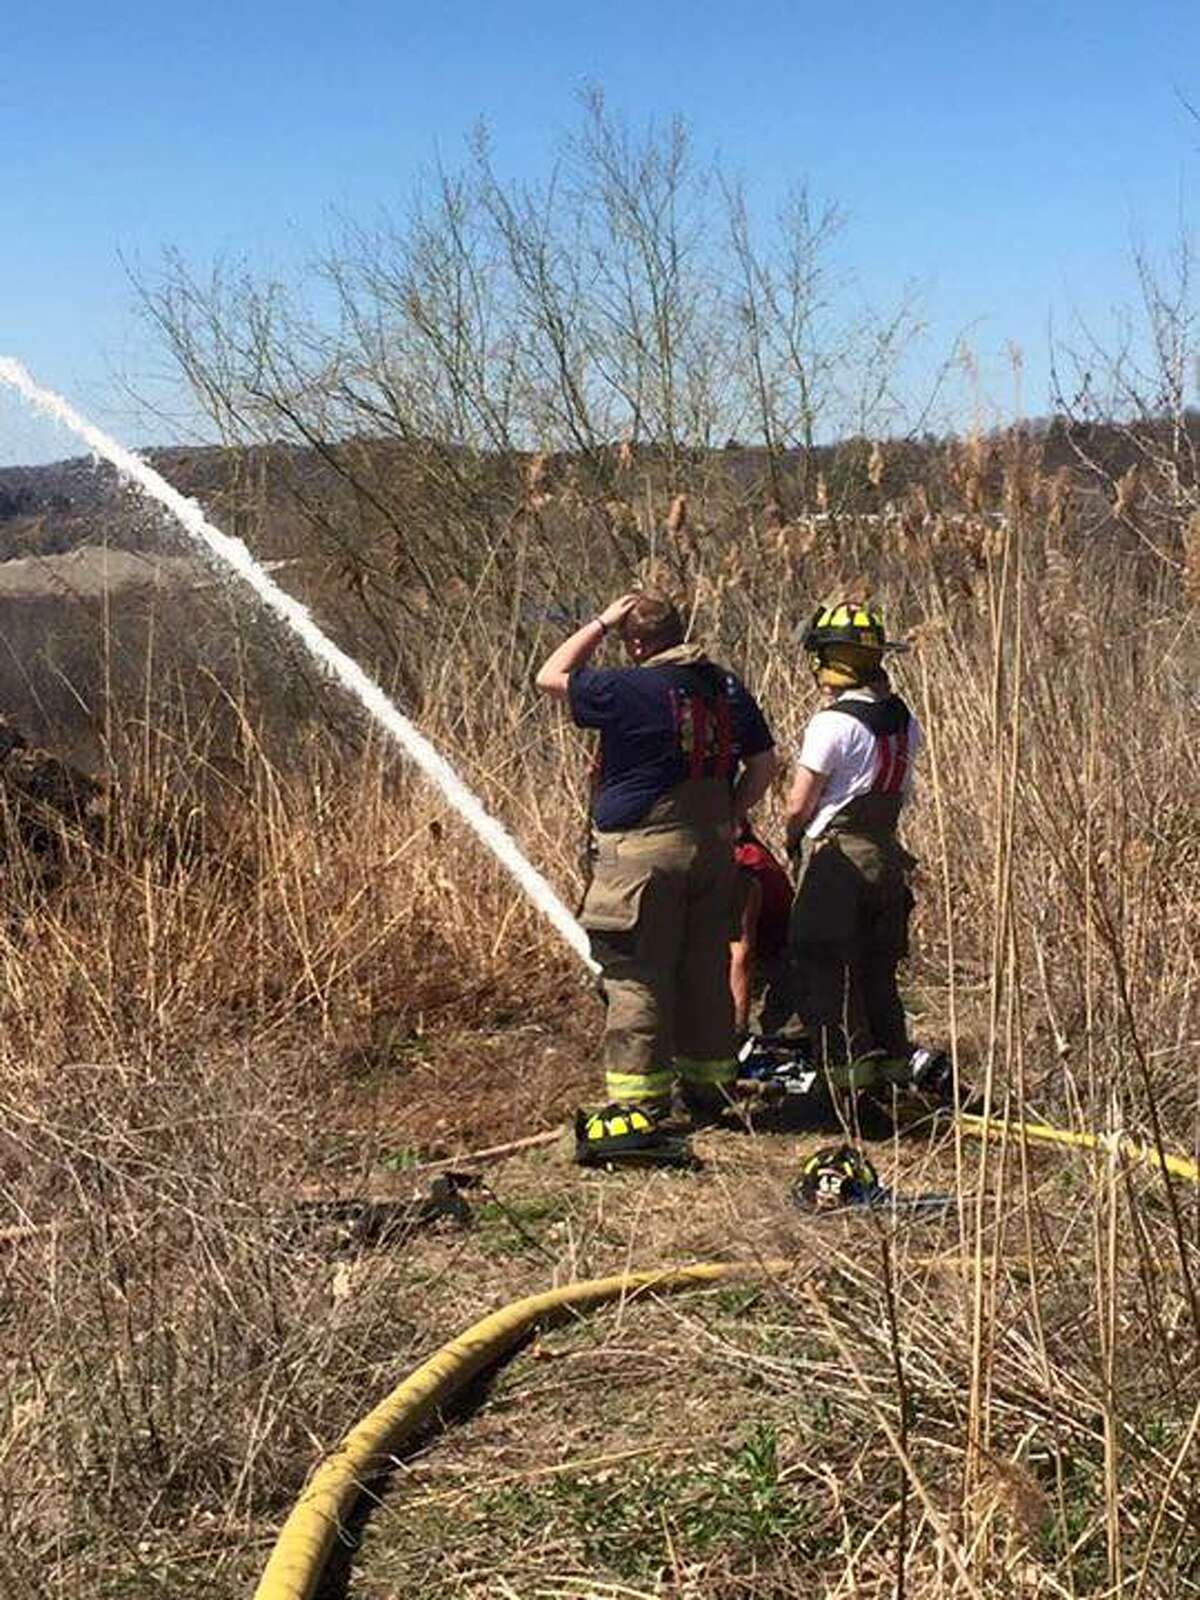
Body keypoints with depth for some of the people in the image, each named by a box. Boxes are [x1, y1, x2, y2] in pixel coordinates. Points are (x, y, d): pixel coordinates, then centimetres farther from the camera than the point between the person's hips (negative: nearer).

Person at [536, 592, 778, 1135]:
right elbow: (763, 766, 12)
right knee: (707, 972, 15)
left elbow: (551, 676, 0)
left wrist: (601, 623, 4)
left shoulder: (628, 690, -13)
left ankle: (639, 1099, 2)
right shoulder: (727, 688, 6)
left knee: (638, 977, 0)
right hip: (713, 847, 6)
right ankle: (710, 1085, 25)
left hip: (643, 851, -6)